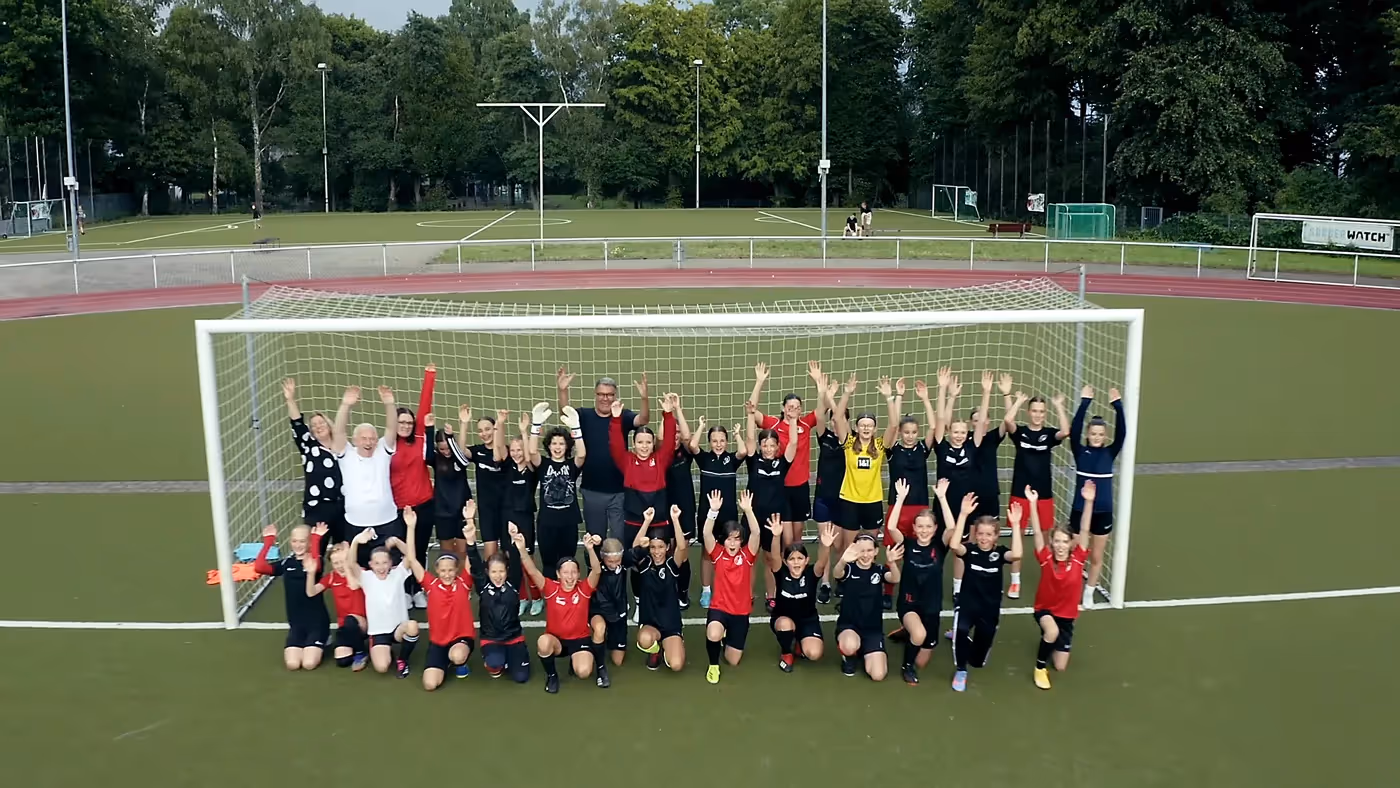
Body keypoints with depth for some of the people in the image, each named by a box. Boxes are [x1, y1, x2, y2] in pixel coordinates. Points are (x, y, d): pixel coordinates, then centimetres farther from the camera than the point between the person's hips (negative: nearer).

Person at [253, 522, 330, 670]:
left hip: (317, 622, -4)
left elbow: (315, 566, -34)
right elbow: (259, 568, -10)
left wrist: (316, 539, -33)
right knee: (292, 664, -16)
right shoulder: (286, 562, 5)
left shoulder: (315, 560, -7)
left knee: (309, 664, -18)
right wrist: (268, 541, -10)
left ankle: (322, 641, 13)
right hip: (296, 623, 4)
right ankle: (304, 644, 17)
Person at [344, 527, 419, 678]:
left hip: (399, 627, 1)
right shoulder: (367, 578, -4)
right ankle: (388, 653, 16)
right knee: (381, 667, -26)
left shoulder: (397, 574, -2)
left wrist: (396, 541, -34)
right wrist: (355, 542, -39)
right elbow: (350, 564, -20)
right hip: (378, 631, -1)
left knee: (412, 626, -37)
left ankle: (402, 660, -5)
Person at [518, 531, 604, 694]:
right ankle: (551, 675, -6)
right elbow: (533, 571, -21)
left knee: (583, 672, -27)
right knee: (543, 642, -36)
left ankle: (575, 661, 13)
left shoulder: (584, 589, -8)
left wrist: (590, 549, -44)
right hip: (555, 639, 0)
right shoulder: (551, 588, -8)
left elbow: (597, 571, -25)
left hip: (579, 639, 0)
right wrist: (522, 550, -39)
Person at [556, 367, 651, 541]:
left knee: (620, 539, 8)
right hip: (592, 491, 1)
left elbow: (644, 419, -18)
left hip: (619, 490, -1)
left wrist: (644, 397, -38)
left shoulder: (623, 416, -1)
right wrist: (563, 390, -37)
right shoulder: (585, 416, 0)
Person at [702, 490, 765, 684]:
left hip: (741, 612, 2)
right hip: (719, 607, -2)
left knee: (733, 660, 7)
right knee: (713, 635, -36)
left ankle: (728, 638, 43)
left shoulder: (747, 555, -4)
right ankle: (713, 665, -3)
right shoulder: (718, 554, -5)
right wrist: (713, 511, -35)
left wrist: (748, 510, -32)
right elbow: (707, 533, -21)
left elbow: (756, 533, -19)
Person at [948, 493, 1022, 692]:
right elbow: (954, 545, -31)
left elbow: (1016, 554, -28)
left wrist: (1015, 524, -31)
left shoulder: (999, 552, -5)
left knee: (978, 660, 13)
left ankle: (961, 637, 48)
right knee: (961, 629, -38)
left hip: (990, 608, 2)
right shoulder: (969, 550, -8)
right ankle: (960, 671, -12)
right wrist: (963, 514, -35)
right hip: (967, 603, -2)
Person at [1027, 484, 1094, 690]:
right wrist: (1032, 503, -33)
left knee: (1061, 667, 3)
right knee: (1052, 631, -38)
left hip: (1067, 615, 2)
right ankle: (1040, 667, -13)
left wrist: (1088, 501, -30)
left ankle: (1053, 643, 37)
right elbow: (1037, 531, -24)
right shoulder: (1046, 559, -16)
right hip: (1045, 609, -2)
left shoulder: (1077, 560, -13)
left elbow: (1085, 531, -20)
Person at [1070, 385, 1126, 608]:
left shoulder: (1109, 453, 0)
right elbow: (1074, 430, -18)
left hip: (1103, 512, 2)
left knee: (1096, 557, 13)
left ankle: (1089, 593, 30)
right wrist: (1085, 402, -25)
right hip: (1080, 510, -2)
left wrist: (1117, 405, -23)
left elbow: (1122, 433, -14)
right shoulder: (1080, 452, -4)